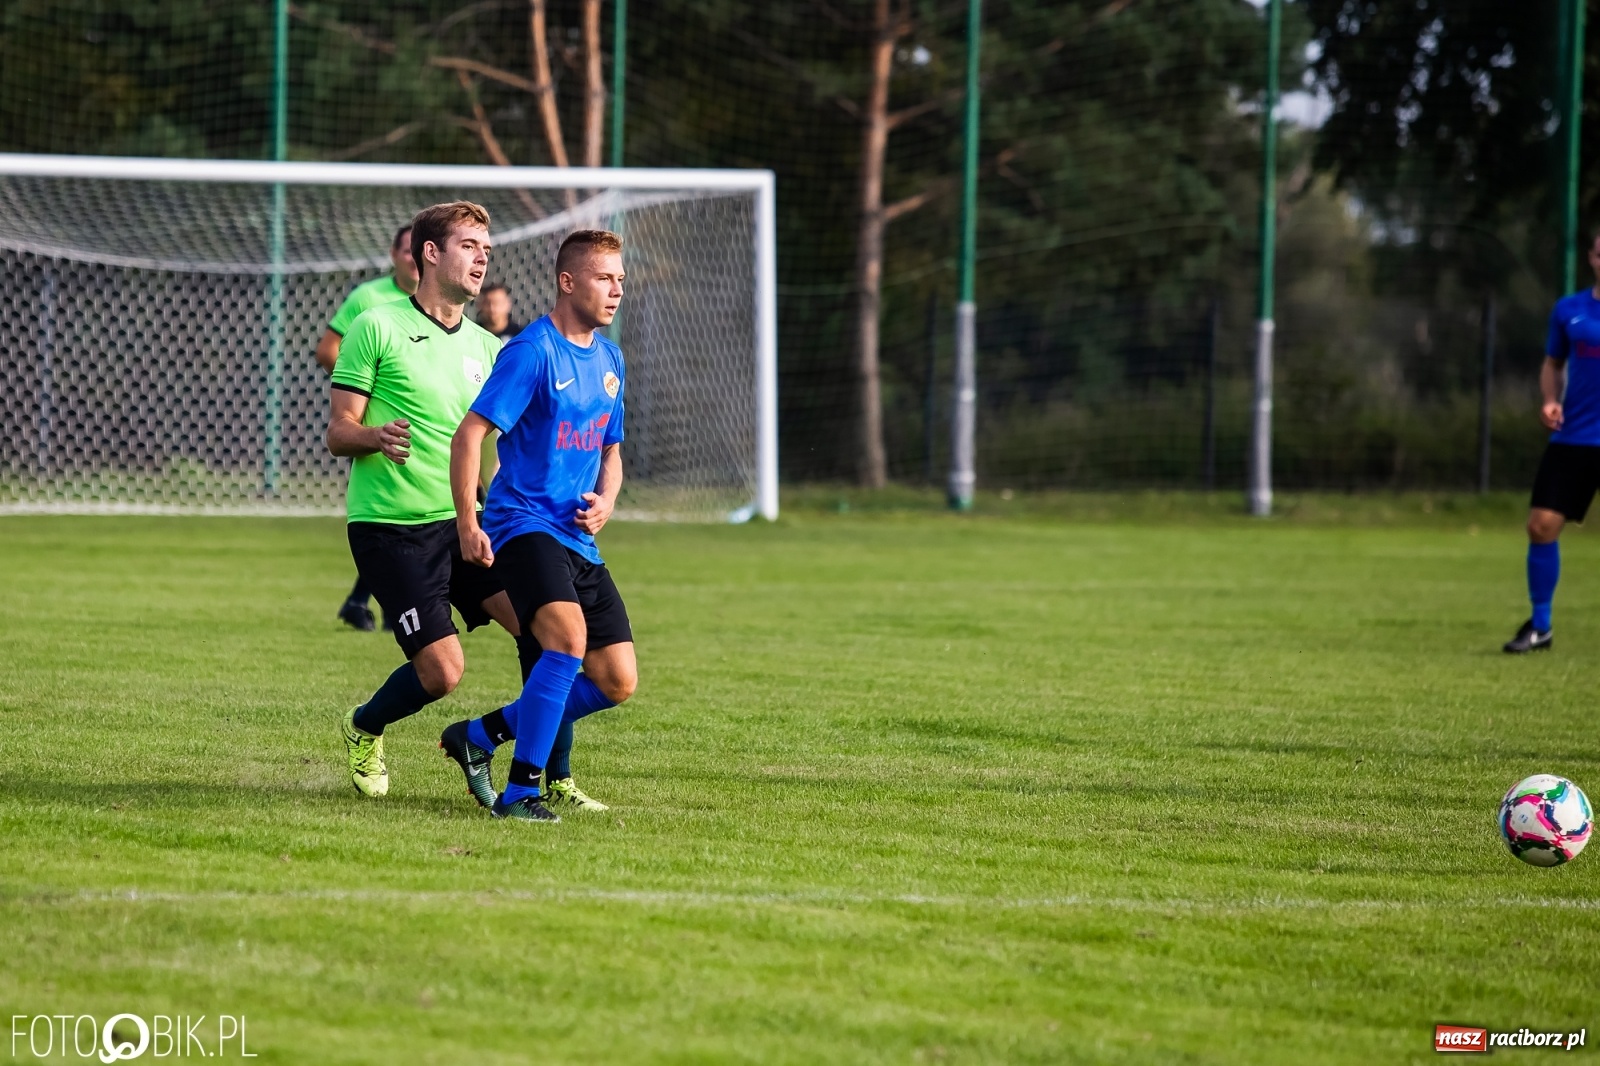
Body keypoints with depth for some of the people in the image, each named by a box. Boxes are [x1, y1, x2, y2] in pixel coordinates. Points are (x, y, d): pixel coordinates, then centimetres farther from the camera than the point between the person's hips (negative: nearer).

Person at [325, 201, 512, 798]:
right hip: (391, 526, -5)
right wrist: (377, 437, -25)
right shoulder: (377, 328, -3)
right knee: (442, 670, -10)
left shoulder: (486, 347, 14)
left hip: (466, 522, 5)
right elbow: (338, 433, -4)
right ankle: (364, 729, 22)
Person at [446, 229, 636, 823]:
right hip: (525, 524, -8)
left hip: (580, 540, 8)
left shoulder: (609, 360, 14)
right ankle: (520, 792, -24)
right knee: (569, 637, -30)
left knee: (617, 682, 2)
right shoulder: (533, 351, -11)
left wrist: (606, 501, 4)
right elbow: (469, 435, -14)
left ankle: (482, 735, 19)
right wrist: (467, 525, -19)